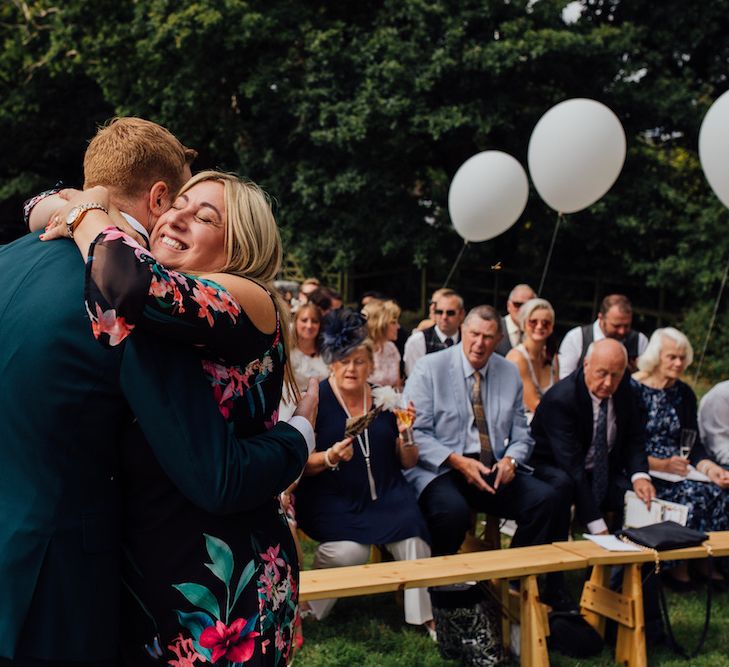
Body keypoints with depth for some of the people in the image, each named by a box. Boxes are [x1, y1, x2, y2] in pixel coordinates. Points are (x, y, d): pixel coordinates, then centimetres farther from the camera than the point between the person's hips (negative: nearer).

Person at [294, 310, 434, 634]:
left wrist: (405, 435, -8)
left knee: (412, 534, -26)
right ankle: (310, 607, 3)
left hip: (384, 494, 3)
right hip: (332, 498, -3)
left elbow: (408, 463, 11)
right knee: (351, 552, -28)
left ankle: (423, 619, -7)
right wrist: (330, 458, -22)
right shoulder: (316, 399, -4)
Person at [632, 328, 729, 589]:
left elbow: (694, 444, 10)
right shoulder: (632, 390, -7)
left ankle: (704, 560, -7)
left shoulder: (684, 393, 14)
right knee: (693, 493, -28)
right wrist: (662, 465, -20)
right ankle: (676, 565, -12)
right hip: (644, 472, -6)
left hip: (677, 469, 6)